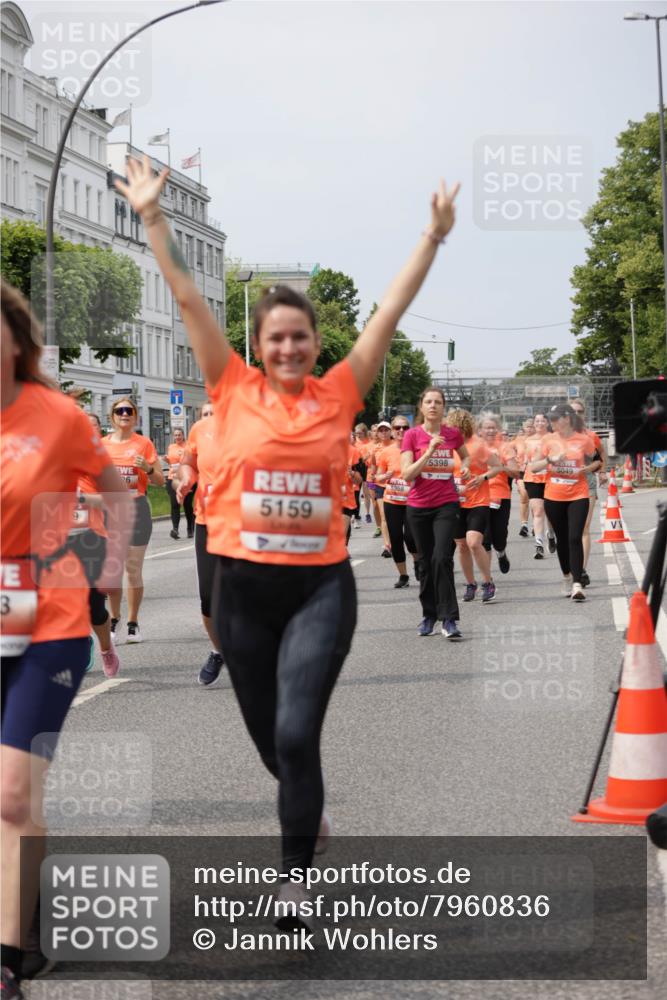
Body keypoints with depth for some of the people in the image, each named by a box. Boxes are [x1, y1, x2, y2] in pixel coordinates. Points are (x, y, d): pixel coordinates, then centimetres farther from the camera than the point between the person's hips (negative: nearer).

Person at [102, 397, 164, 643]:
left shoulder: (144, 443, 1)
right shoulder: (102, 444, 6)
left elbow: (160, 481, 3)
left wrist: (148, 468, -15)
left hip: (136, 509, -2)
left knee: (134, 570, 1)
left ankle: (133, 623, 10)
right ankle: (114, 620, 13)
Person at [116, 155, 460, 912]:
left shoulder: (337, 394, 0)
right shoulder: (235, 391, 0)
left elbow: (391, 309, 0)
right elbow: (188, 299, -2)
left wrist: (434, 238, -2)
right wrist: (152, 217, -5)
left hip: (320, 585, -2)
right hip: (242, 584, 2)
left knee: (297, 733, -13)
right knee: (268, 736, 16)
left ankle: (296, 878, -2)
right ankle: (306, 810, 46)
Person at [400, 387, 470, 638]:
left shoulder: (453, 434, 3)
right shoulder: (412, 435, -3)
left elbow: (465, 456, 24)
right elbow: (407, 474, -11)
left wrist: (465, 466, 2)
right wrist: (429, 452, -19)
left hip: (446, 504, -1)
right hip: (419, 506, 1)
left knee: (442, 558, -15)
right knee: (425, 562, 9)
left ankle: (448, 619, -13)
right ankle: (429, 615, 23)